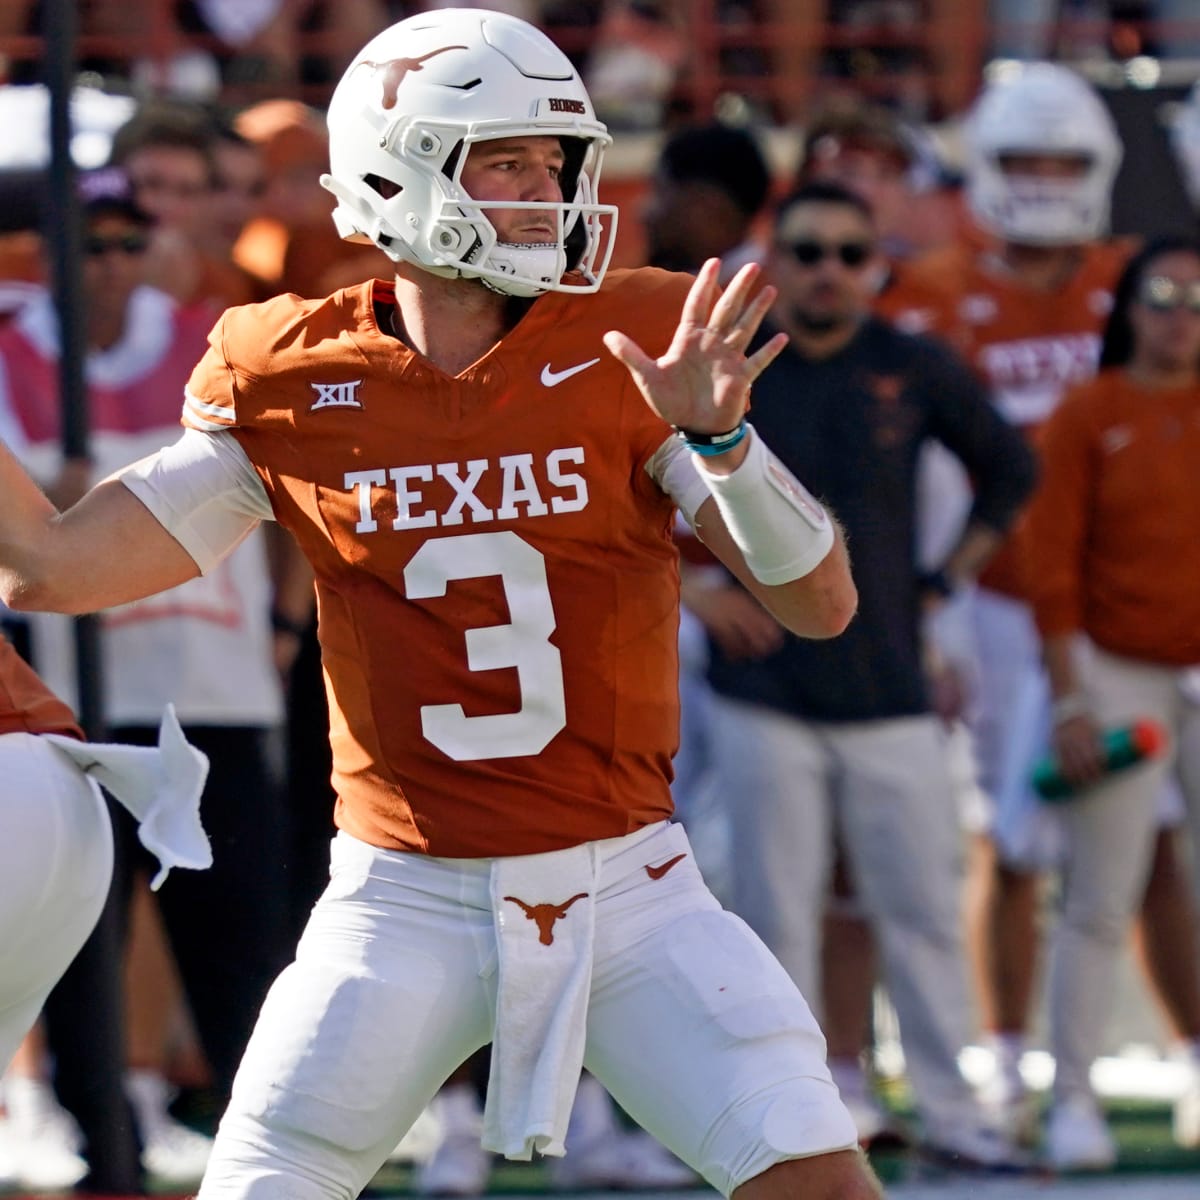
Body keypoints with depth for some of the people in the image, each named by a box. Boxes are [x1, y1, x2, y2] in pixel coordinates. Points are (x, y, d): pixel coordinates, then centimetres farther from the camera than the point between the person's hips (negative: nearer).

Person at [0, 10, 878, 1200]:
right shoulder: (291, 383, -1)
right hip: (405, 907, 0)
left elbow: (822, 603, -9)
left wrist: (717, 437, -26)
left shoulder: (632, 349, -4)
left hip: (625, 891, 0)